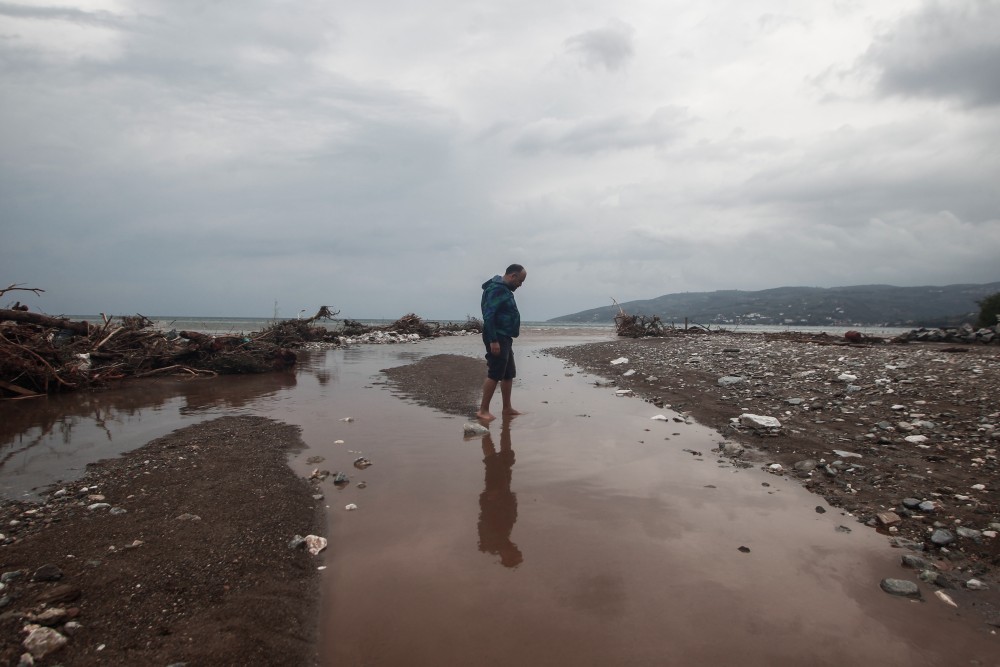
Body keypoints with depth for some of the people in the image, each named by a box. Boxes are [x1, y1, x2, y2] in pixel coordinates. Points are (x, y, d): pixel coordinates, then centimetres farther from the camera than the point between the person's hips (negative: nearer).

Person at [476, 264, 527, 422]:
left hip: (505, 338, 11)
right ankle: (483, 410, -3)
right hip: (497, 338, -11)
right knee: (495, 374, -9)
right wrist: (493, 341, -26)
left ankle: (507, 408, 22)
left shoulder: (504, 289, 17)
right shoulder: (496, 289, -16)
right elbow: (488, 316, -23)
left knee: (509, 373, 14)